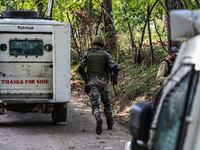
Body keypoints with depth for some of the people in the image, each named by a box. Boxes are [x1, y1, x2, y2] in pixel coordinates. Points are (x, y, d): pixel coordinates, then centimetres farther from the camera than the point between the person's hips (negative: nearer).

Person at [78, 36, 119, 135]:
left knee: (95, 104, -8)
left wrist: (85, 80, 12)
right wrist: (114, 78, 11)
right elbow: (115, 68, -6)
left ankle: (98, 119, -37)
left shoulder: (87, 54, 6)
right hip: (103, 81, 0)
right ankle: (109, 122, 34)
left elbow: (80, 69, 0)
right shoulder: (105, 54, 2)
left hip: (91, 82, 0)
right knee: (106, 102, 22)